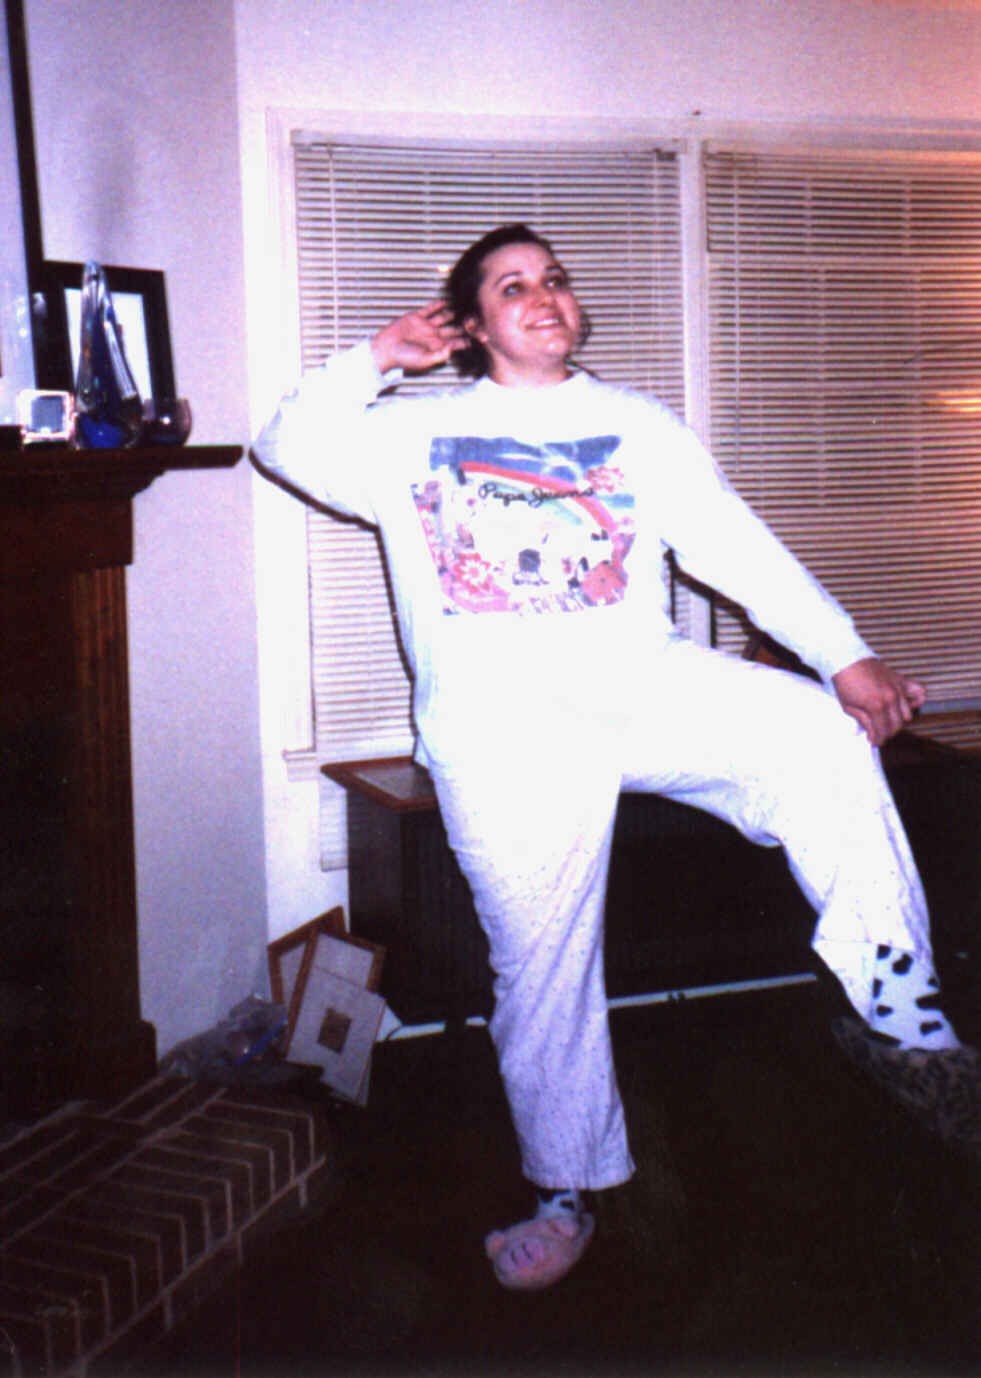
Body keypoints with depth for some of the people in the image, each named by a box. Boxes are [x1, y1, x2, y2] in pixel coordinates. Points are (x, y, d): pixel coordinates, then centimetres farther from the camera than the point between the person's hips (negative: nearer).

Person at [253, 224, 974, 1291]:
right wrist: (375, 360, 8)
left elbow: (737, 547, 9)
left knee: (822, 738, -26)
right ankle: (565, 1194, 17)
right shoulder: (413, 433, 17)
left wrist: (845, 654, -1)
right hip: (500, 720, 0)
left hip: (640, 683, 1)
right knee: (539, 961, -1)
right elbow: (286, 447, 12)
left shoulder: (637, 425, 16)